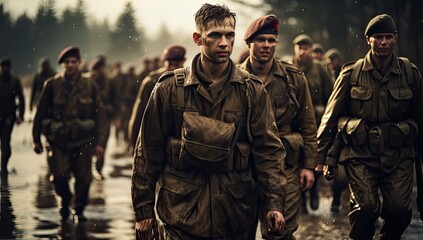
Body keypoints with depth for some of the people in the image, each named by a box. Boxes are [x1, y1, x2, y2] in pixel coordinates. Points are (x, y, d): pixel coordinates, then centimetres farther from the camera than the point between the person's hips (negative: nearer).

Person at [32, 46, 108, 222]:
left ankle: (79, 210, 22)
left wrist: (100, 142, -1)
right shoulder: (52, 85, 2)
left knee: (83, 178, 0)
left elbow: (100, 116, 4)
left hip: (83, 141, 1)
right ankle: (65, 202, 21)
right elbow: (41, 113, 7)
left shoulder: (90, 87, 3)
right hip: (60, 140, -1)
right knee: (60, 176, -10)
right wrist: (36, 139, 7)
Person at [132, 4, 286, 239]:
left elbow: (268, 149, 1)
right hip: (183, 210, -1)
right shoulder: (170, 88, 0)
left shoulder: (252, 90, 3)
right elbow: (148, 151, 2)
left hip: (236, 214, 2)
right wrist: (144, 210, 2)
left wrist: (275, 203, -10)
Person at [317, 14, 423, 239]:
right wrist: (323, 156, 1)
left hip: (399, 155, 1)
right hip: (360, 154, -1)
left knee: (399, 209, -8)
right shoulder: (351, 74, 0)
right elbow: (331, 116, 4)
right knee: (366, 207, -15)